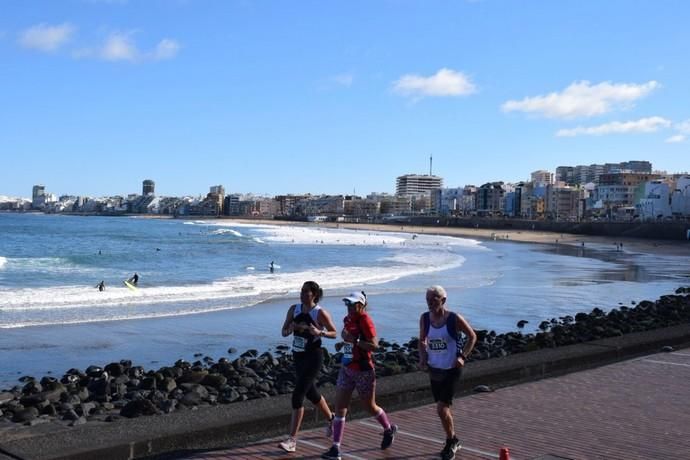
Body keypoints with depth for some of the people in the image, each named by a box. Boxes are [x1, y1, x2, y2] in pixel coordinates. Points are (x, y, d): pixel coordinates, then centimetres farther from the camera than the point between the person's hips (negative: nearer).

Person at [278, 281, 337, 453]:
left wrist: (319, 332, -24)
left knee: (298, 395, -13)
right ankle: (331, 418, 48)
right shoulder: (294, 309, 2)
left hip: (313, 357, -7)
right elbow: (284, 332, 6)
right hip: (298, 356, 7)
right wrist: (290, 329, -17)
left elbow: (334, 333, -5)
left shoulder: (320, 313, -13)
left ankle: (292, 439, -8)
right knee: (311, 392, 22)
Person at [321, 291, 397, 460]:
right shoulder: (348, 319, 6)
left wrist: (353, 340, -29)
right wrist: (343, 342, 8)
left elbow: (374, 345, -24)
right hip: (346, 369, 7)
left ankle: (389, 429, 41)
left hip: (363, 370, -7)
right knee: (339, 408, 0)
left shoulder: (365, 320, -16)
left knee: (370, 407, 12)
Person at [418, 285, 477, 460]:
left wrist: (463, 356, -13)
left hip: (452, 369, -5)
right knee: (443, 408, 16)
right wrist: (423, 358, -2)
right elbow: (422, 340, 13)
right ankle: (453, 441, 36)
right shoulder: (424, 318, -2)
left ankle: (451, 442, 12)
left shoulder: (454, 319, -14)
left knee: (442, 409, -11)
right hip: (434, 369, 5)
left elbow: (472, 336, -2)